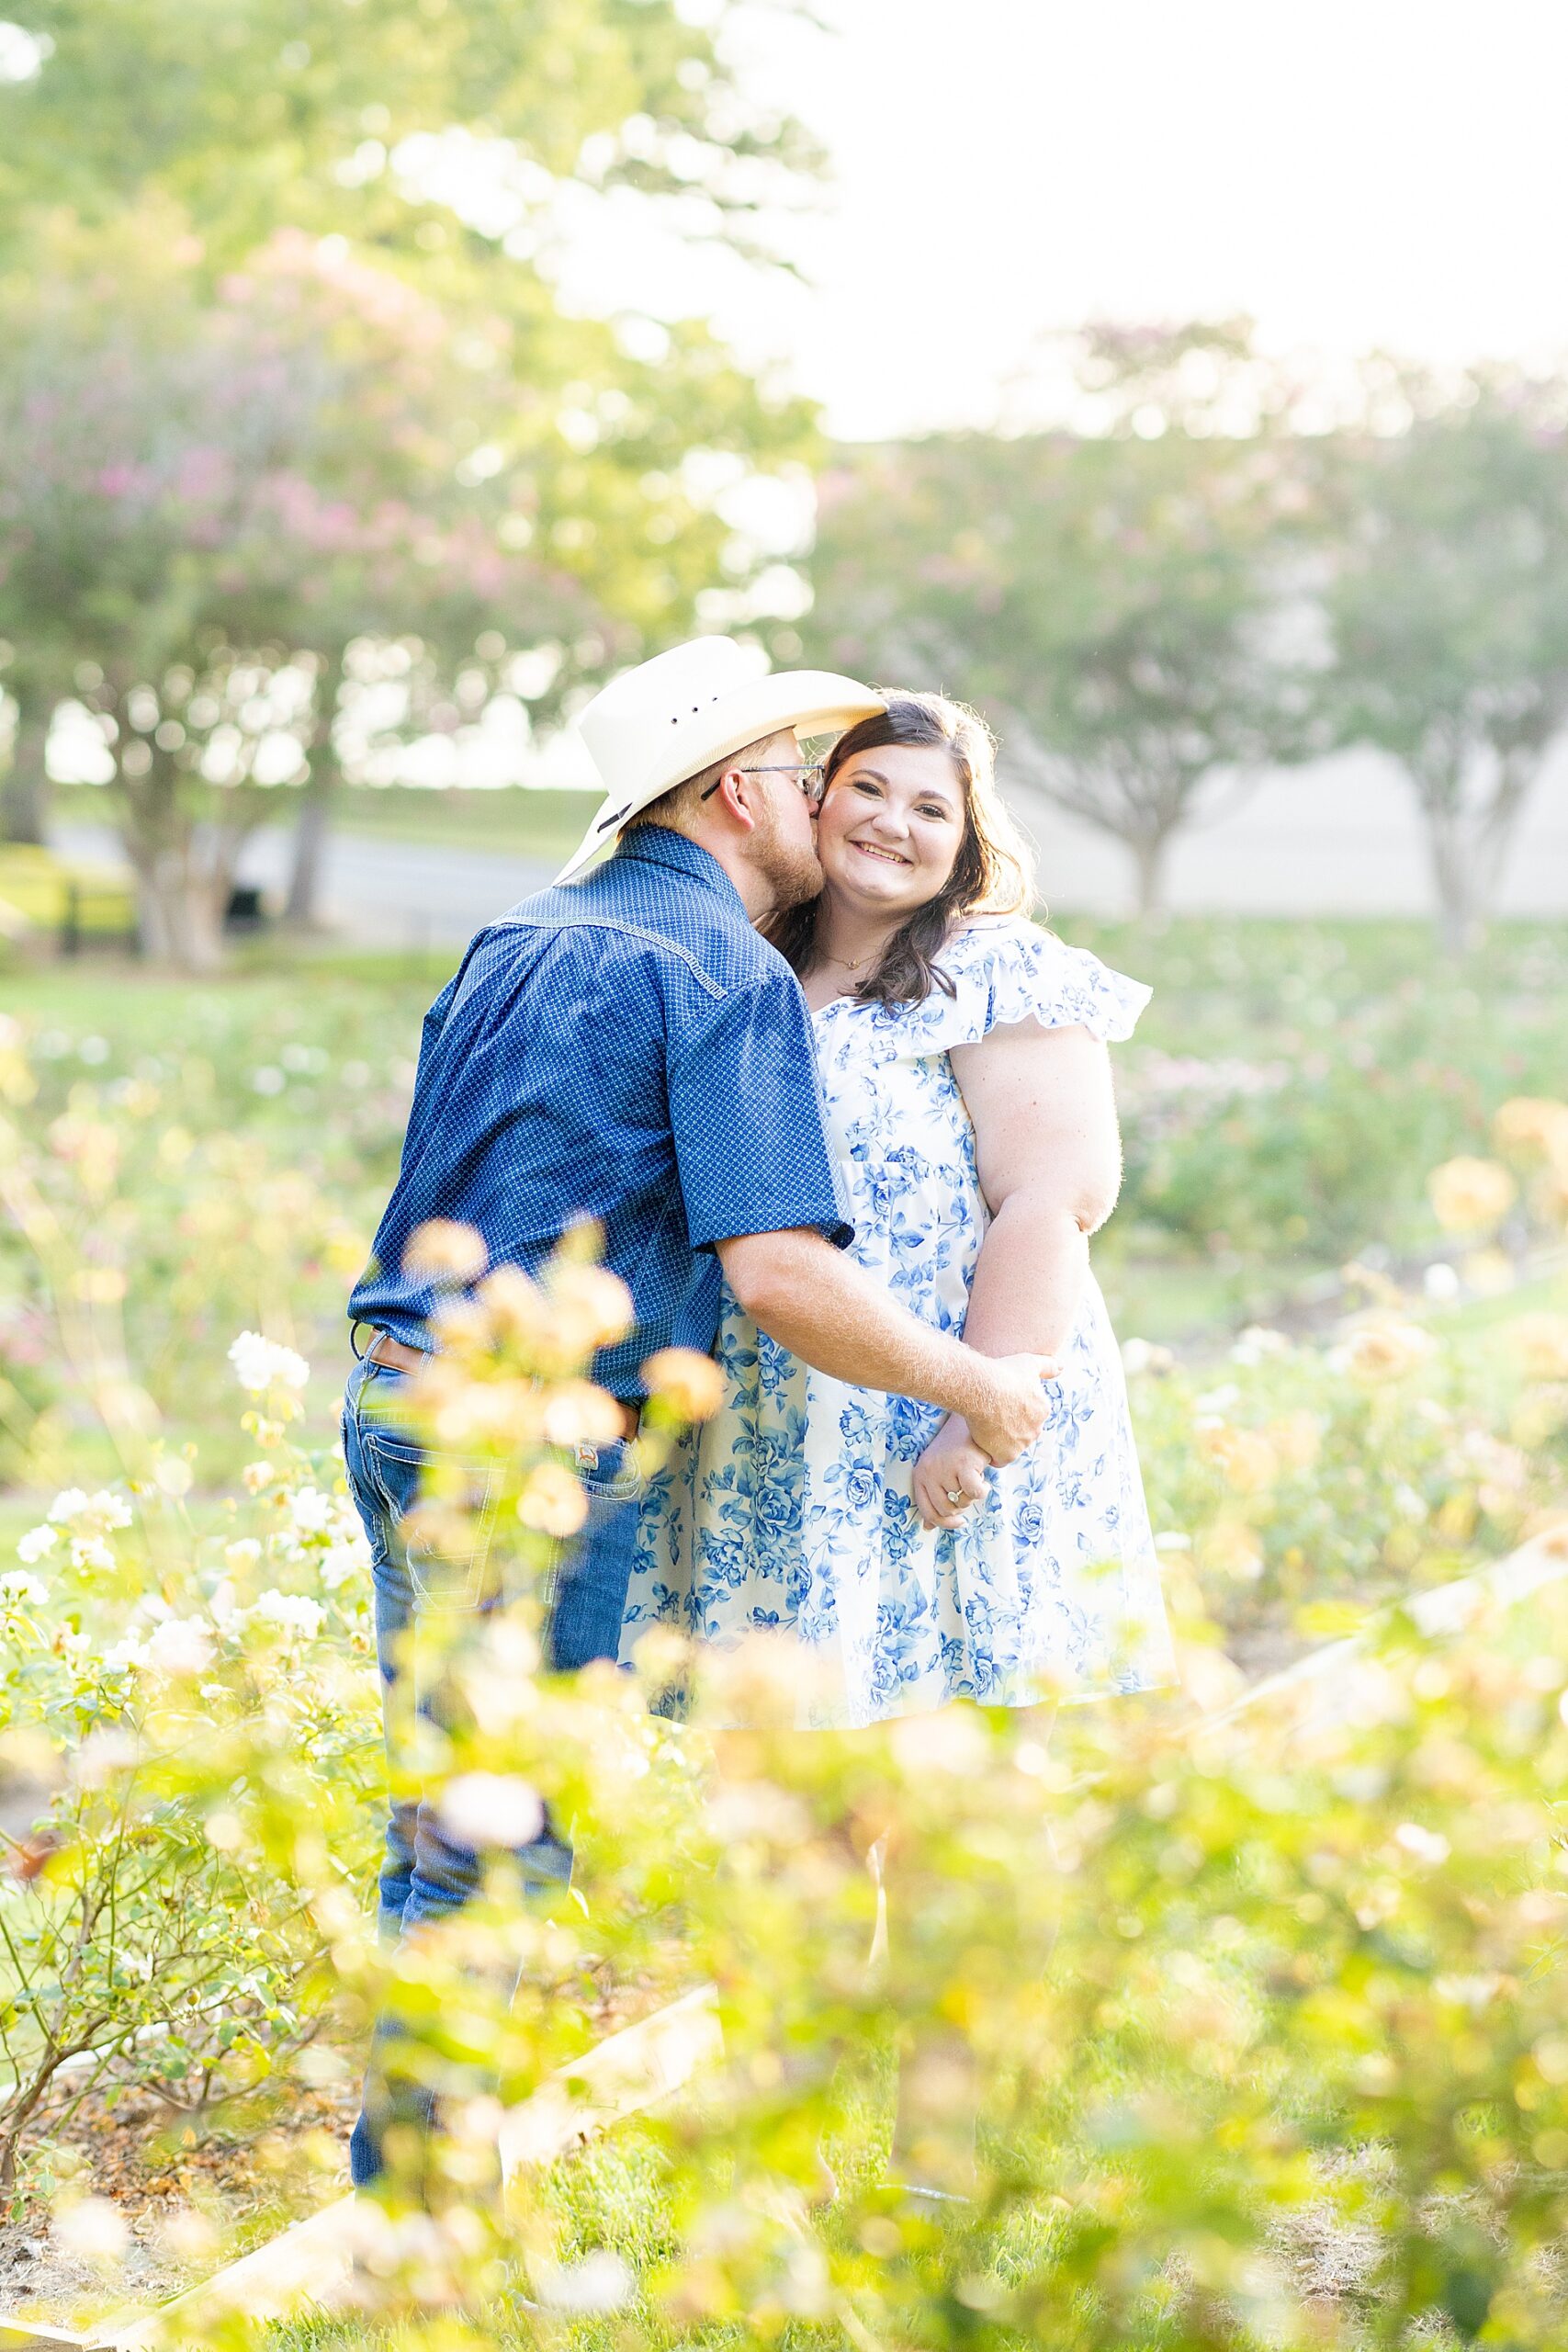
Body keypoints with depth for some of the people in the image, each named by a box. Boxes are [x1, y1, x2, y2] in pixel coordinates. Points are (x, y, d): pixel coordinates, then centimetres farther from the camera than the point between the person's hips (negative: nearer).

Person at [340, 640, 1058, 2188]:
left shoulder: (521, 941, 16)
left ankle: (402, 2179, 22)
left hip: (392, 1398, 9)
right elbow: (778, 1271, -19)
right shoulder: (725, 974, -10)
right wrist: (978, 1391, -9)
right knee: (507, 1849, 0)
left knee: (440, 1828, 15)